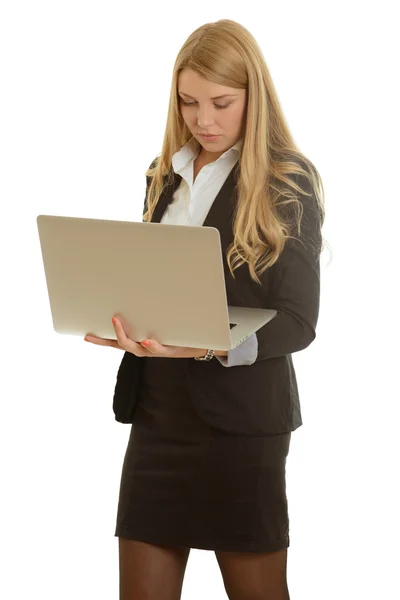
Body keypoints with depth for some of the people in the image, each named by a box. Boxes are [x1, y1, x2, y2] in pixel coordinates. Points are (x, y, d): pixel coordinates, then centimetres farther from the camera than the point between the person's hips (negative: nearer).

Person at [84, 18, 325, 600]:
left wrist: (213, 347, -27)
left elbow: (297, 321, -10)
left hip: (240, 415, -5)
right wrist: (121, 320, -4)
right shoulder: (164, 176, 13)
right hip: (158, 410, 5)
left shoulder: (288, 182, -5)